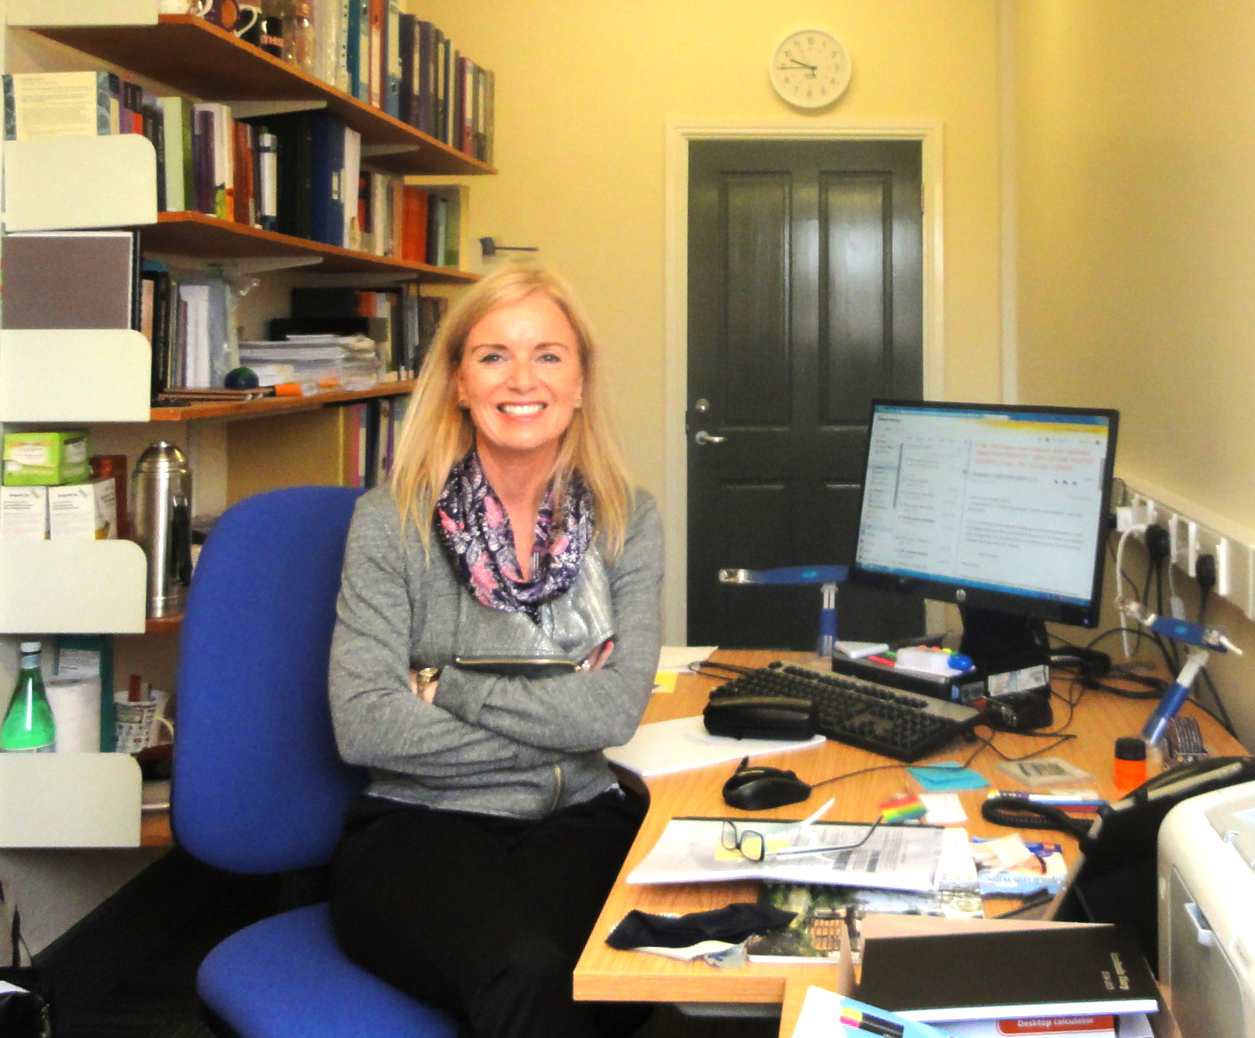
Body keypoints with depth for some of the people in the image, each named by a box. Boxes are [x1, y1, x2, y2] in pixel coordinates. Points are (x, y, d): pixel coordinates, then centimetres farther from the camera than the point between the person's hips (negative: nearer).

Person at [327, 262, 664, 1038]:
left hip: (579, 822, 2)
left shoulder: (629, 521, 6)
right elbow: (363, 725, -11)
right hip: (419, 826, -2)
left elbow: (616, 710, -6)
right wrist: (556, 721, -9)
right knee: (522, 972, -33)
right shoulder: (391, 521, -1)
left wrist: (447, 686, -9)